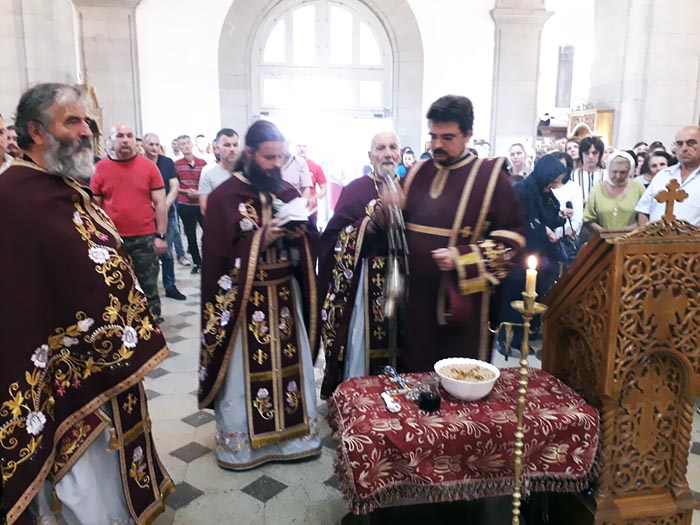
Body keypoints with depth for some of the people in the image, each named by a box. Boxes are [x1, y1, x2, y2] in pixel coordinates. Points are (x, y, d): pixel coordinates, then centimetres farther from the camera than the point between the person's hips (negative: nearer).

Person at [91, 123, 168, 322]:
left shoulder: (149, 166, -1)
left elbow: (160, 203, 1)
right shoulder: (100, 168, 2)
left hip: (145, 238, -1)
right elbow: (95, 206, 6)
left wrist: (161, 236, -3)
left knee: (149, 286, 8)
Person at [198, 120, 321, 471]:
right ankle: (241, 440, 24)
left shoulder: (288, 192, 6)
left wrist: (299, 235, -13)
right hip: (244, 300, -5)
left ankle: (292, 431, 30)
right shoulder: (225, 196, -9)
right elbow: (218, 254, -13)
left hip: (285, 296, 5)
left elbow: (306, 248, 9)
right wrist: (261, 238, -21)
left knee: (290, 362, 12)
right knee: (247, 369, 5)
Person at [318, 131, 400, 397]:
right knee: (361, 344, 2)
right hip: (364, 282, -4)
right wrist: (371, 223, -21)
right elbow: (332, 237, -11)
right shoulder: (355, 189, -3)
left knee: (393, 344, 11)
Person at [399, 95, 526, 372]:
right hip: (415, 297, 5)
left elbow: (513, 236, -8)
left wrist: (462, 258, -18)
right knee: (414, 375, 15)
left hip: (461, 302, -4)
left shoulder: (490, 175, -6)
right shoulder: (417, 173, 8)